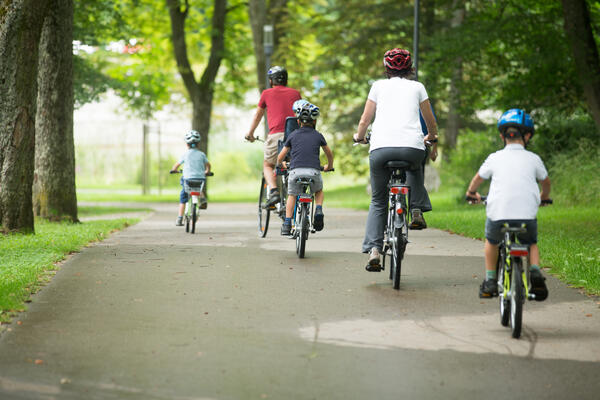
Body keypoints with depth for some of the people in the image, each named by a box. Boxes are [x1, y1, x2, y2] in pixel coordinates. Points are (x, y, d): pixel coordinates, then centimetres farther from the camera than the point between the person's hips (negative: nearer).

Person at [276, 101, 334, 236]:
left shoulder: (293, 135, 14)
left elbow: (281, 156, 16)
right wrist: (329, 166, 47)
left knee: (292, 195, 24)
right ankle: (318, 211, 6)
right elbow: (329, 153, 28)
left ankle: (287, 224, 12)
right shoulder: (318, 135, 14)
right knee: (319, 191, 31)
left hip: (295, 171, 0)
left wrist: (279, 165, 38)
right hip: (314, 172, 0)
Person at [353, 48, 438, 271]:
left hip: (381, 148, 0)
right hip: (412, 147, 0)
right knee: (415, 167, 38)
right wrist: (432, 138, 48)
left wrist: (359, 136, 41)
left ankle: (373, 249, -4)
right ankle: (417, 212, 20)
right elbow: (431, 122, 27)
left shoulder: (379, 86, 18)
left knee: (378, 202, 14)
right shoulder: (417, 87, 18)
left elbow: (364, 121, 20)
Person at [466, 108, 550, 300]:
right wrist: (543, 197, 49)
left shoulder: (494, 158, 8)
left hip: (498, 214, 0)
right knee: (532, 244, 28)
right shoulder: (533, 159, 9)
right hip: (527, 215, 0)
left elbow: (477, 179, 24)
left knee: (491, 241, 31)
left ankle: (490, 281, 24)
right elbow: (546, 182, 27)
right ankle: (535, 271, 1)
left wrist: (472, 193, 46)